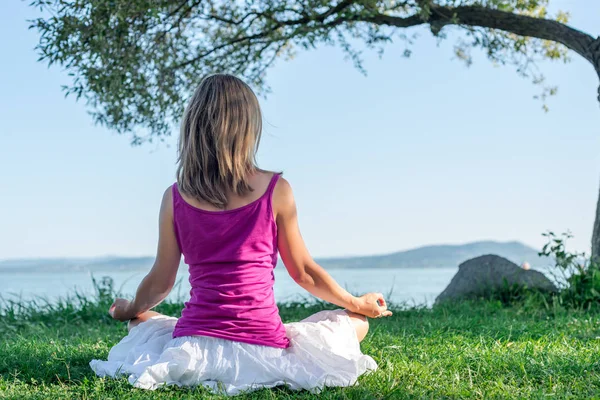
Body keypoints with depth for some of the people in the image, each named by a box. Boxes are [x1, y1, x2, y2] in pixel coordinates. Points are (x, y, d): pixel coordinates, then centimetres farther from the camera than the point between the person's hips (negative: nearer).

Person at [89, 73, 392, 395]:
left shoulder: (175, 198, -1)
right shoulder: (275, 190, -7)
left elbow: (160, 283, 8)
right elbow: (303, 273, 3)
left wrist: (128, 310, 31)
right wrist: (357, 304, 21)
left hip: (193, 347, 3)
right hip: (262, 350, -3)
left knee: (142, 320, 36)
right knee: (355, 322, 19)